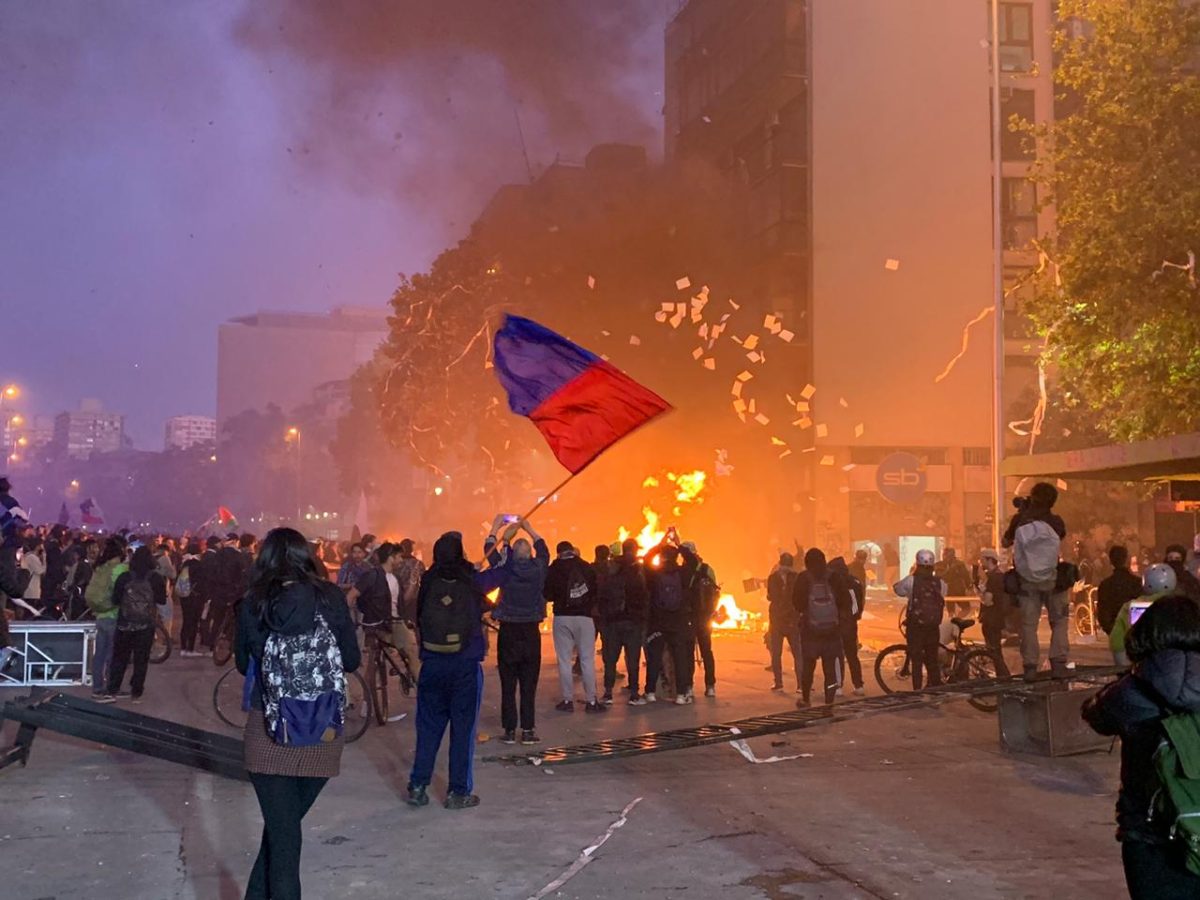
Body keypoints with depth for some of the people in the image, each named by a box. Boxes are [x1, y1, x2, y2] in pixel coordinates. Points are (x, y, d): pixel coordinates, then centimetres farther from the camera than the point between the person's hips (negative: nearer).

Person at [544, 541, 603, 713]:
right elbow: (595, 591, 7)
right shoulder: (586, 567, 2)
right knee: (587, 660, 4)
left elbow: (548, 595, 3)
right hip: (584, 617, 1)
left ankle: (568, 700, 4)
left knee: (564, 660, 4)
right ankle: (591, 701, 3)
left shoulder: (553, 570, -3)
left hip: (562, 617, -1)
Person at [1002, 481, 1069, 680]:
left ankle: (1030, 667, -1)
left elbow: (1006, 542, 6)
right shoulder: (1055, 521, -6)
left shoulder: (1020, 520, -7)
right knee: (1059, 621, 11)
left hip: (1027, 580, 0)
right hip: (1052, 579, 0)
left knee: (1028, 623, 5)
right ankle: (1058, 664, 1)